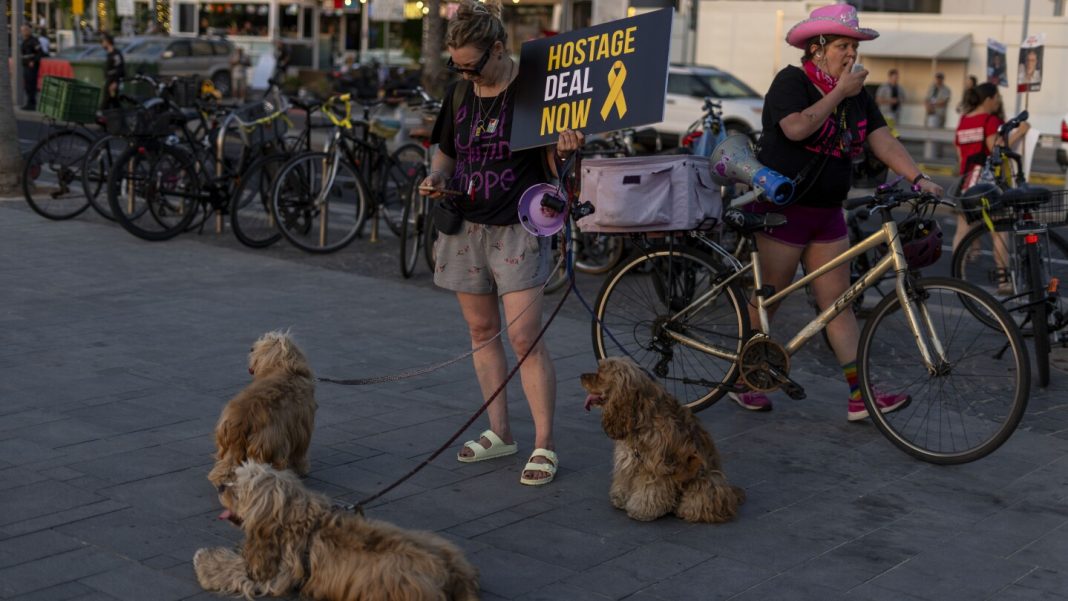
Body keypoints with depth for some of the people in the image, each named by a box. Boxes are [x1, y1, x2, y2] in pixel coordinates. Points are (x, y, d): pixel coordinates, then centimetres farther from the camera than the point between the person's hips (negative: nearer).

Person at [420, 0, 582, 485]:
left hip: (517, 227, -6)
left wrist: (563, 150, -27)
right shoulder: (460, 94, 6)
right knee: (482, 331, 11)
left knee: (524, 337, -8)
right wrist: (435, 175, -2)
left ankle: (544, 445, 1)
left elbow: (550, 161, -5)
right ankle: (500, 433, 23)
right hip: (465, 225, 6)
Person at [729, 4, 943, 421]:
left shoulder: (856, 94, 10)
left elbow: (883, 141, 2)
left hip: (826, 214, 7)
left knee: (838, 304, 3)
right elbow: (797, 128, -29)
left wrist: (918, 178, -12)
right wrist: (838, 93, -20)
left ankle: (860, 397, 1)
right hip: (783, 209, -7)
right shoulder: (791, 81, -11)